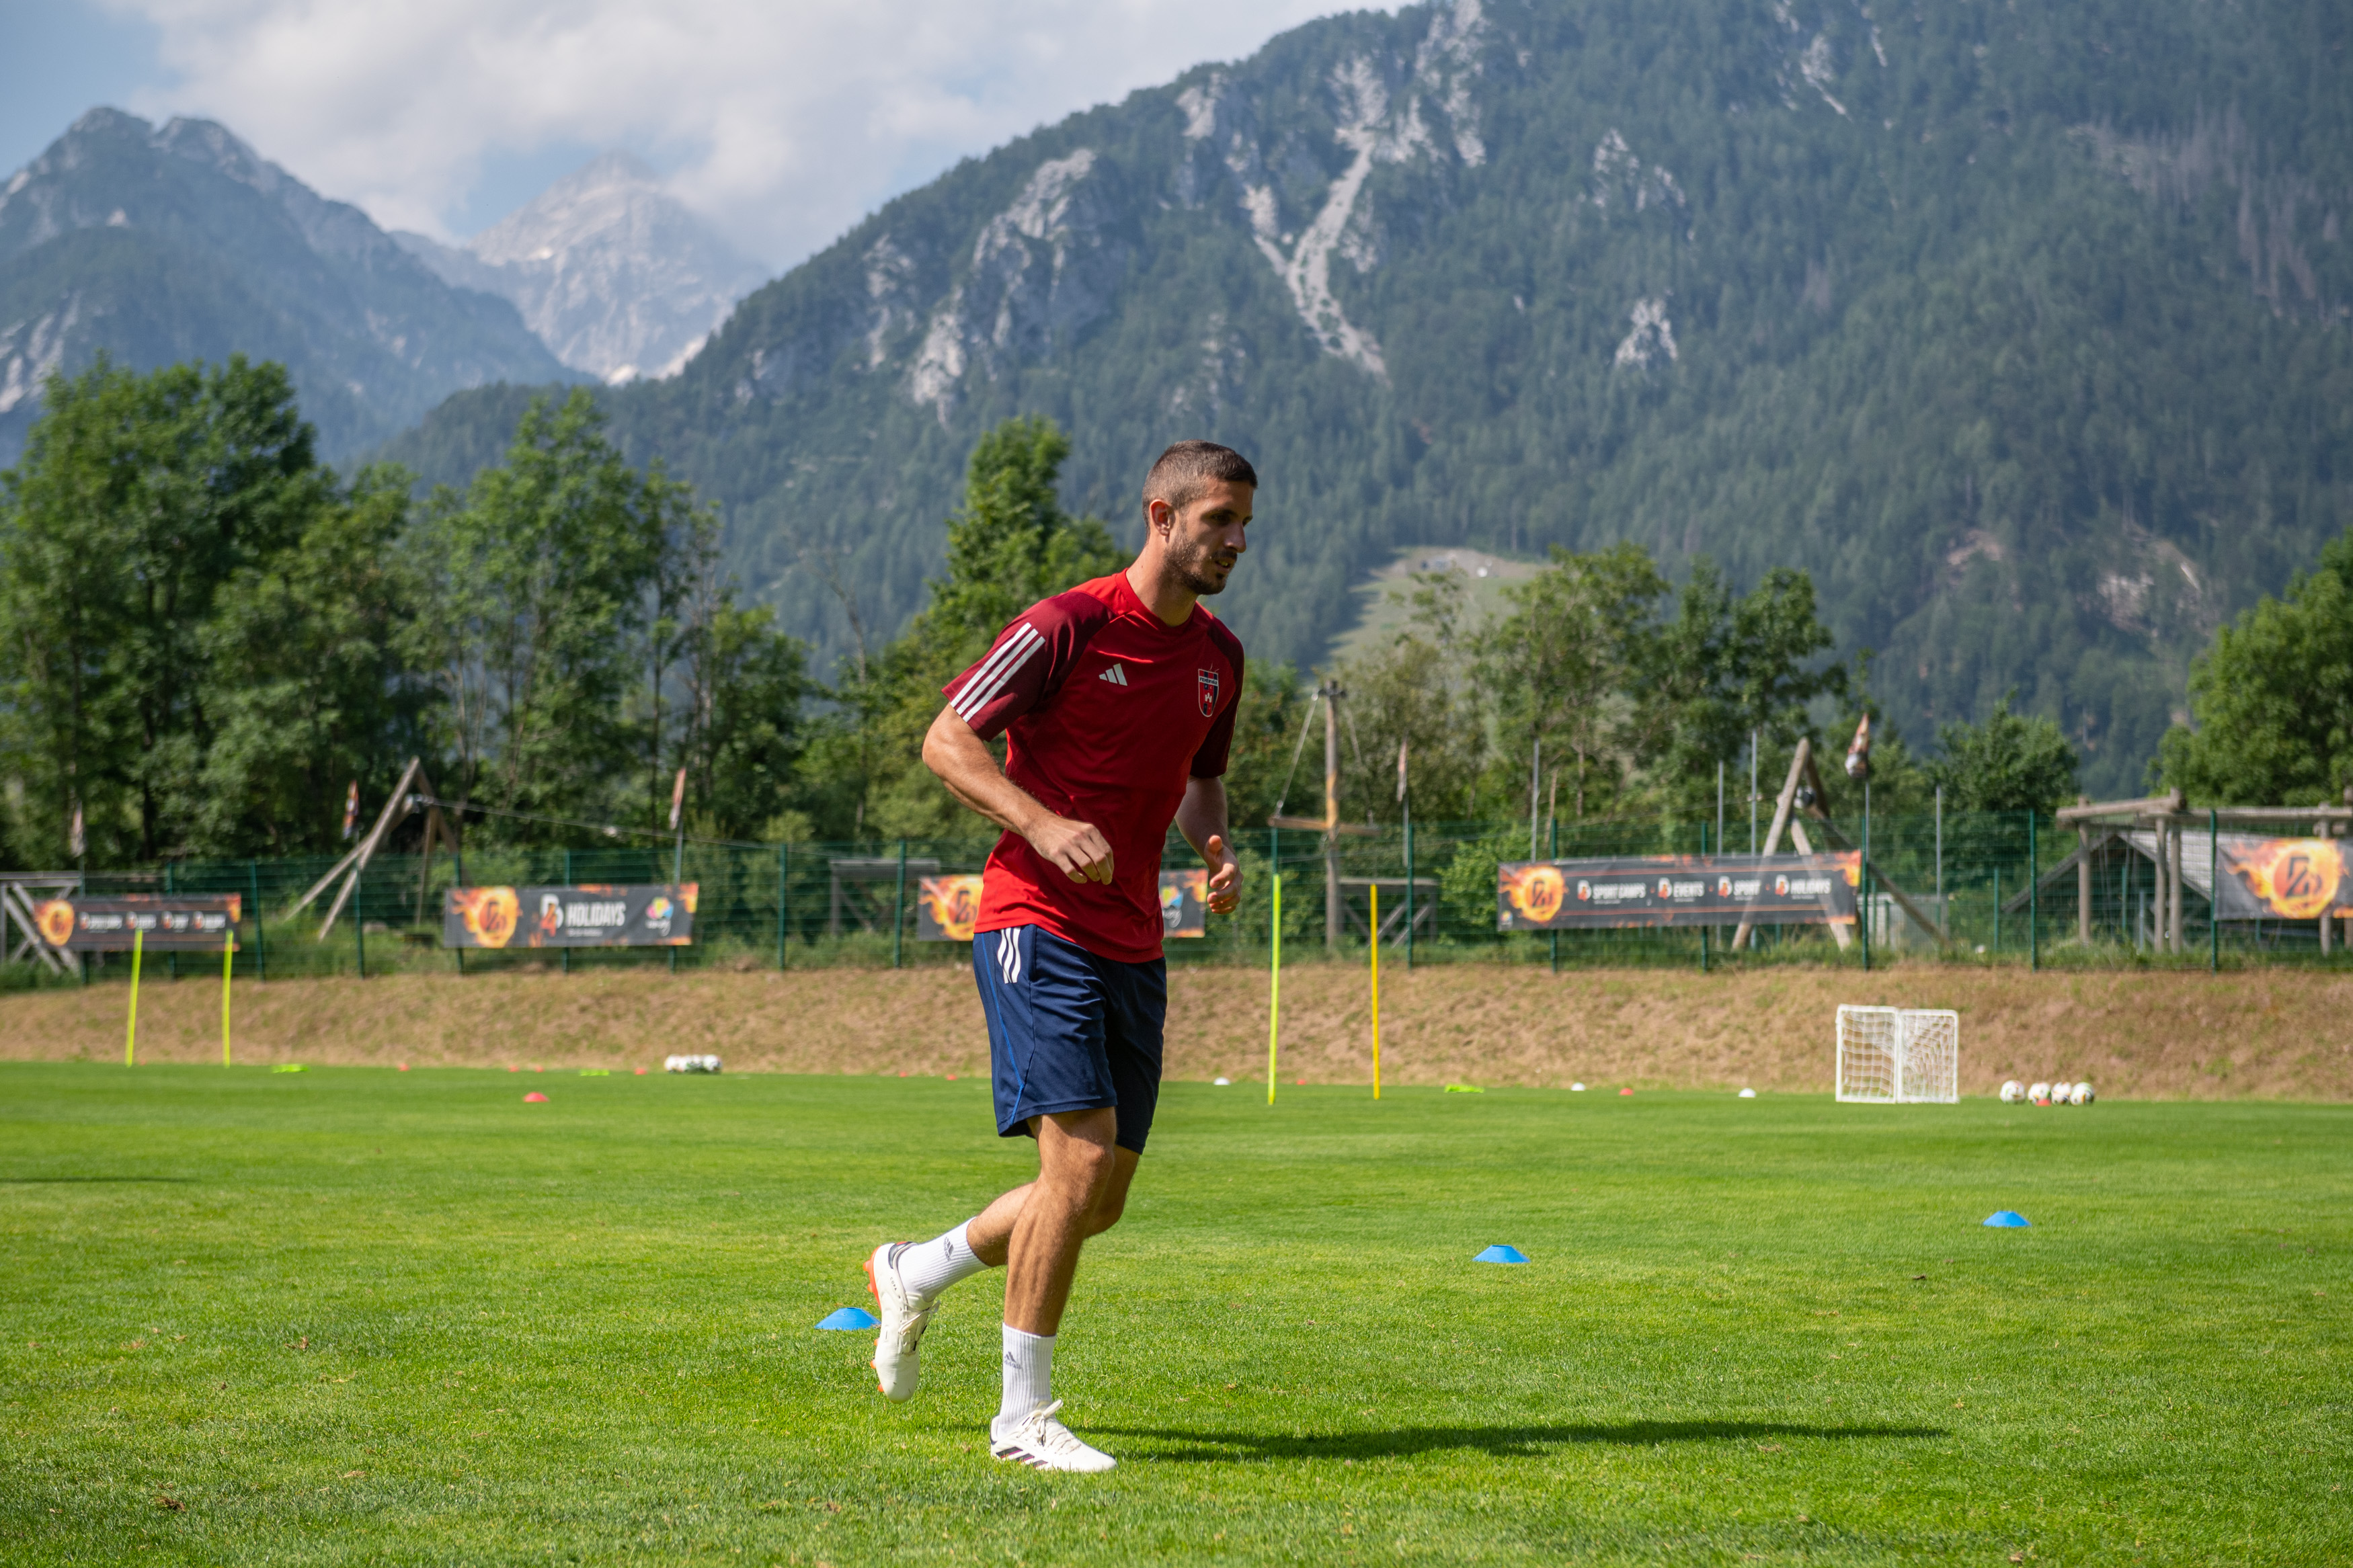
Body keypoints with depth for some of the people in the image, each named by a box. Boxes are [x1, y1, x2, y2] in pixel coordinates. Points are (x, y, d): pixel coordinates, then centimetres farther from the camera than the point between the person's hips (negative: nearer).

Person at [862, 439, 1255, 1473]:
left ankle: (915, 1273, 33)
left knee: (1101, 1200, 8)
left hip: (1132, 946, 7)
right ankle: (1024, 1415, -4)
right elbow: (946, 741, -9)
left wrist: (1215, 849, 5)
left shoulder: (1218, 656, 11)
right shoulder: (1067, 627, -10)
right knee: (1081, 1158, -17)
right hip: (1037, 925, -7)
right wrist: (1043, 823, -24)